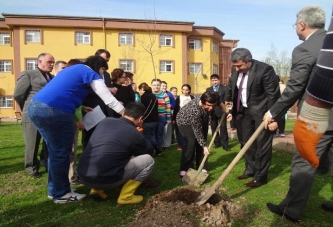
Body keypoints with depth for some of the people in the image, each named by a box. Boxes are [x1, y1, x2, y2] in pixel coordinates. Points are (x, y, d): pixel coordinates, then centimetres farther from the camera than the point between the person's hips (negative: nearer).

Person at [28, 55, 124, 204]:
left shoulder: (73, 70, 28)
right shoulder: (91, 73, 3)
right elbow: (108, 98, -3)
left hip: (35, 106, 9)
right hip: (53, 111, -9)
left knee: (55, 151, 18)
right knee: (61, 153, 3)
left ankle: (54, 190, 28)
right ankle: (61, 194, 15)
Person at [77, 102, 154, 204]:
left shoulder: (106, 121, 11)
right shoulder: (136, 135, -3)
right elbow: (142, 157, 18)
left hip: (83, 176, 6)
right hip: (104, 180, -6)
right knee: (148, 160, 5)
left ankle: (97, 190, 20)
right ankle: (125, 196, 6)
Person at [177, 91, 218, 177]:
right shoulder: (195, 110, -42)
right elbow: (197, 131, -32)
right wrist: (204, 145, -28)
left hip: (199, 121, 6)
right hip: (185, 121, -6)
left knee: (201, 142, 0)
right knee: (191, 143, -18)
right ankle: (185, 169, -9)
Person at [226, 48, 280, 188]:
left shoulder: (265, 70, -23)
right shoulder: (236, 69, -3)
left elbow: (273, 95, -20)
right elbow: (231, 87, 14)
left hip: (261, 111, -6)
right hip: (243, 110, 7)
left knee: (262, 144, 1)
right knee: (245, 142, 13)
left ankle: (260, 176, 12)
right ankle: (250, 170, 28)